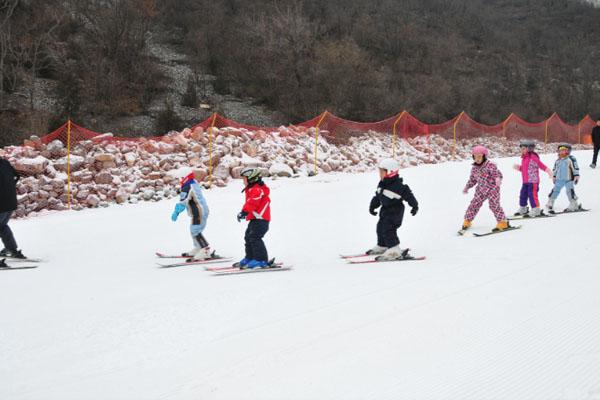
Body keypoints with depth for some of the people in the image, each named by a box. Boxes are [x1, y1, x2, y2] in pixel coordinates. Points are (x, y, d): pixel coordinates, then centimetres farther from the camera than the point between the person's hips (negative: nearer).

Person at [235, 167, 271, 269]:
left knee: (254, 238, -16)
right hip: (255, 219, 11)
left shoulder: (257, 189, -16)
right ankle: (249, 258, 28)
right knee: (248, 237, 17)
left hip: (260, 219, -11)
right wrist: (244, 213, 16)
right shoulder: (252, 189, 19)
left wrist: (244, 212, -31)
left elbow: (252, 203, -26)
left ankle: (261, 261, -15)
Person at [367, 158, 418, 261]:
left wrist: (414, 206, -23)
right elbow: (377, 197, 16)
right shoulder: (382, 184, 4)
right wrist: (372, 206, 19)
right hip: (385, 210, 9)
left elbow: (408, 195, -21)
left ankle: (394, 250, -17)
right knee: (381, 227, 19)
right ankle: (381, 247, 37)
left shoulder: (398, 186, -23)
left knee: (388, 229, -18)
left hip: (395, 211, -9)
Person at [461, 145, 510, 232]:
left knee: (494, 205, -13)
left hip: (492, 189, -6)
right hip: (481, 190, 6)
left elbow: (497, 173, -23)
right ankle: (467, 221, 17)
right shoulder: (474, 168, 6)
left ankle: (503, 222, -3)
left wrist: (498, 179, -44)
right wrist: (467, 187, 18)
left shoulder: (490, 165, -16)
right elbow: (472, 179, 19)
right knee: (474, 204, 4)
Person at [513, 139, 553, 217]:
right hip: (525, 181, 9)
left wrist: (548, 170, -21)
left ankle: (536, 210, -3)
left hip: (533, 181, -9)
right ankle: (522, 209, 28)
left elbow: (541, 165, -14)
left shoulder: (533, 157, -13)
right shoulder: (524, 158, 14)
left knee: (532, 195, -9)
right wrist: (519, 168, 7)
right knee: (523, 194, 14)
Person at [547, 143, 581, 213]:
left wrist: (576, 176, -10)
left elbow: (575, 168, -6)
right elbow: (555, 169, 25)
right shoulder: (558, 161, 12)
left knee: (570, 191, -7)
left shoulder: (571, 159, -4)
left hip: (568, 180, -4)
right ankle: (550, 204, 10)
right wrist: (554, 176, 25)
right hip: (559, 180, 5)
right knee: (555, 191, 1)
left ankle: (574, 205, 8)